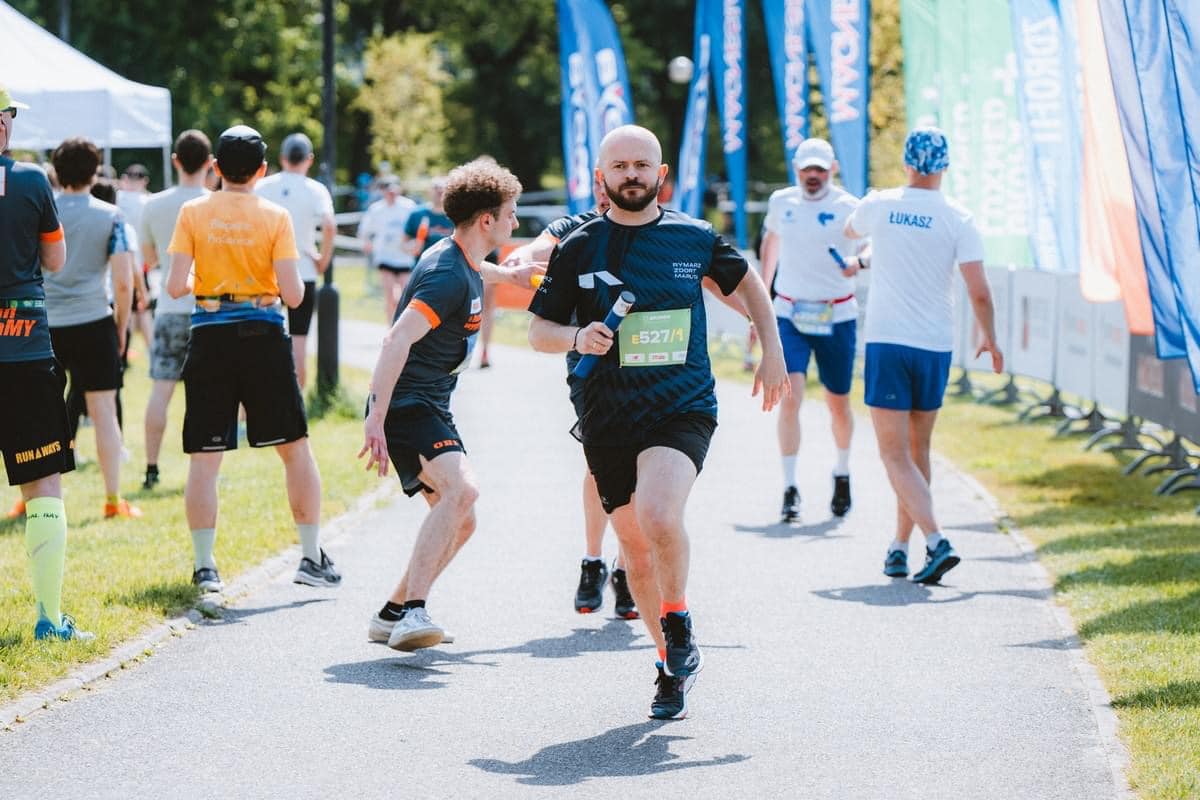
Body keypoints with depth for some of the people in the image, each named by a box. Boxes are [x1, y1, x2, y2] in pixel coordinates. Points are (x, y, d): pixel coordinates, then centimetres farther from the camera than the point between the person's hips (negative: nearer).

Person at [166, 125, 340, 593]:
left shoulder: (193, 213, -1)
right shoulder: (275, 217, -5)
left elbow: (176, 286, -5)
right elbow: (293, 294, -10)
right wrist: (296, 280, 12)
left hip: (210, 338, 1)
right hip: (264, 338, -1)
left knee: (204, 459, 5)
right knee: (295, 449, 11)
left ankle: (205, 566, 2)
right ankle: (312, 557, 12)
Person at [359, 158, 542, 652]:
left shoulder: (462, 260, 12)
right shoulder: (448, 275, -19)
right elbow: (398, 340, -29)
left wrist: (506, 273, 59)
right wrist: (376, 421, -35)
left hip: (432, 408, 11)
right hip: (407, 405, -11)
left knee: (460, 522, 12)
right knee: (460, 489, -31)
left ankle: (393, 614, 20)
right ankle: (413, 613, -37)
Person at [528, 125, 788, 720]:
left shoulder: (694, 238, 3)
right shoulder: (578, 248, 4)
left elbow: (746, 282, 22)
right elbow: (538, 331, 9)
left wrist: (773, 353, 16)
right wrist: (577, 338, -12)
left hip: (683, 408, -2)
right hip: (606, 419, 2)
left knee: (658, 518, -27)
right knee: (635, 547, 7)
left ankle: (678, 621, 0)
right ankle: (674, 667, 25)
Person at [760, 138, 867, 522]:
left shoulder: (848, 207, -5)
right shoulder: (781, 202, 6)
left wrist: (859, 260, -38)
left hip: (837, 318, -1)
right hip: (789, 316, 1)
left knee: (838, 403, 9)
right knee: (790, 397, -14)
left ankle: (842, 475, 34)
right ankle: (790, 490, -11)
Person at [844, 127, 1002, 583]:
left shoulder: (879, 206, 0)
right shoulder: (957, 220, -3)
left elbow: (850, 231, 25)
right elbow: (979, 293, -6)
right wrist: (990, 340, 11)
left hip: (886, 343, -2)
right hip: (935, 346, 2)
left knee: (895, 455, -5)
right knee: (917, 452, 16)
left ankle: (936, 541, -22)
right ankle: (899, 548, 20)